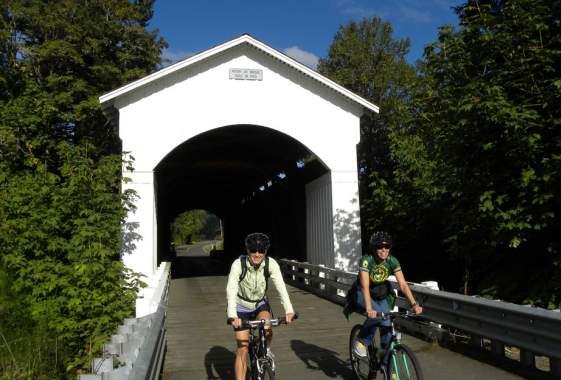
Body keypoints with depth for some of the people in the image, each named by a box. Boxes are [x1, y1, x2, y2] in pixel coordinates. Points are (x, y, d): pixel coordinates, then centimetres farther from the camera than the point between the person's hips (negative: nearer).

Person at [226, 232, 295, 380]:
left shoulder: (271, 264, -22)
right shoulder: (238, 264, -28)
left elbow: (281, 287, -30)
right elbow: (231, 290, -35)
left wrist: (289, 310, -43)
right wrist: (233, 316, -47)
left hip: (261, 304, 2)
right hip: (242, 307, -2)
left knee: (267, 329, -25)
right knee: (242, 350, -5)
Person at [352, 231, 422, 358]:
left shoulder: (392, 261, -18)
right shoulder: (366, 260, -29)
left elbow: (403, 284, -22)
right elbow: (365, 286, -38)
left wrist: (414, 304, -34)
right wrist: (369, 308, -50)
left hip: (382, 296, 4)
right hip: (364, 294, -4)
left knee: (386, 324, -8)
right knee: (375, 314, -30)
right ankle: (362, 342, -8)